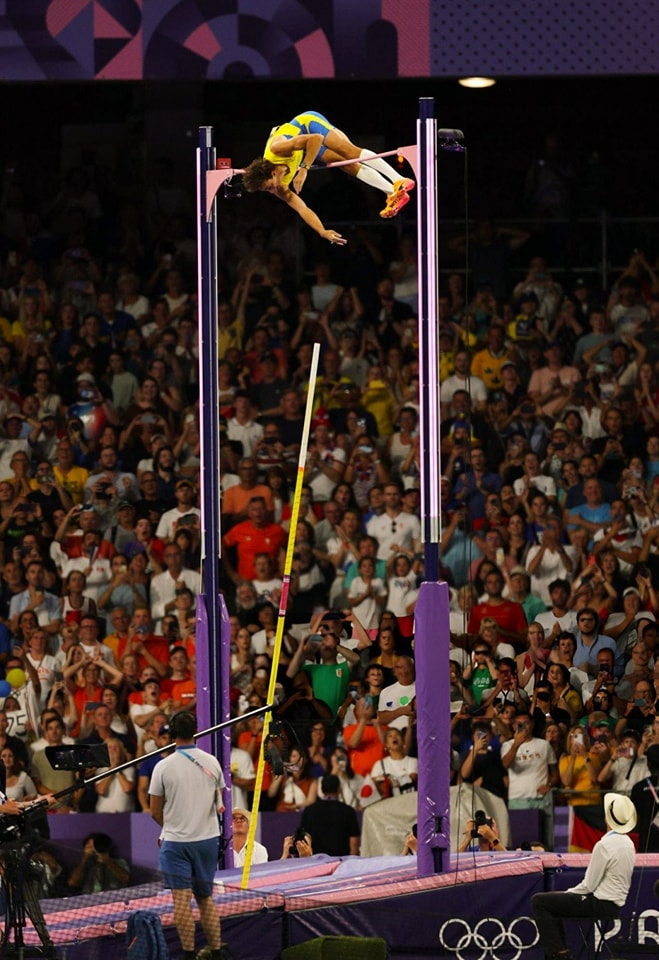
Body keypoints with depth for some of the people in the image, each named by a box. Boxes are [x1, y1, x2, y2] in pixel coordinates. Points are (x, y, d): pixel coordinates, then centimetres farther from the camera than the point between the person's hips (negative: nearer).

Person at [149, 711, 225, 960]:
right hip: (208, 837, 4)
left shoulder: (163, 767, -9)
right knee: (206, 899, 13)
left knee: (182, 900, -3)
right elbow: (220, 804, 12)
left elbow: (155, 812, -3)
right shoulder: (212, 763, 0)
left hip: (176, 841, -4)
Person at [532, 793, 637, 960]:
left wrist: (568, 892, 1)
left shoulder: (604, 845, -21)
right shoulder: (628, 843, 7)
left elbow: (589, 885, -18)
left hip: (601, 905, -9)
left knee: (539, 901, -7)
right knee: (552, 902, 26)